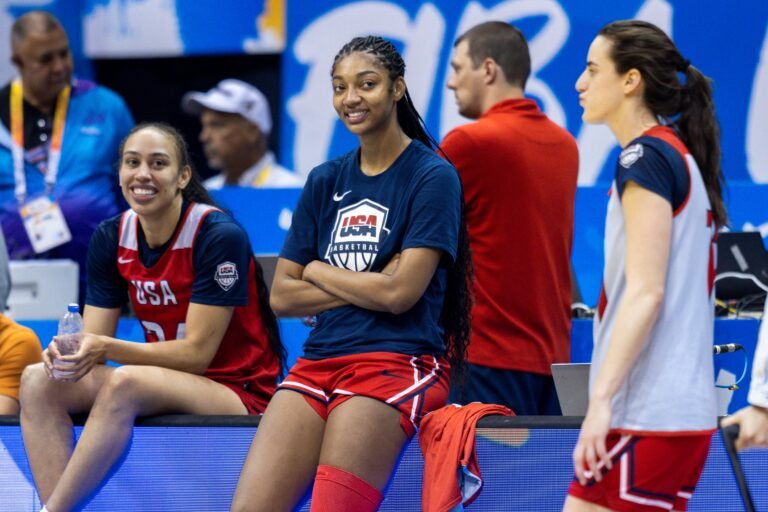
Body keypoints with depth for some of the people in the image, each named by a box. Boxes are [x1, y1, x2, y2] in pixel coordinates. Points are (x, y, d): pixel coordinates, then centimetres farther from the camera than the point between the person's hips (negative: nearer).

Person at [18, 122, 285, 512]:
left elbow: (196, 353, -18)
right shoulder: (110, 238, 2)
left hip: (237, 392, -6)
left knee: (125, 382, -34)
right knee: (37, 381, -16)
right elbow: (95, 341, -1)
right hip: (165, 387, 6)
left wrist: (107, 348, -30)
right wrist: (72, 351, -25)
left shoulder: (219, 236, -16)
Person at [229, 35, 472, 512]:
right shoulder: (325, 181, 15)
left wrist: (318, 271, 3)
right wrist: (366, 286, -3)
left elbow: (399, 292, -12)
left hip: (397, 362, -6)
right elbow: (282, 296, 11)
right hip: (319, 361, 6)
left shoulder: (433, 176, -2)